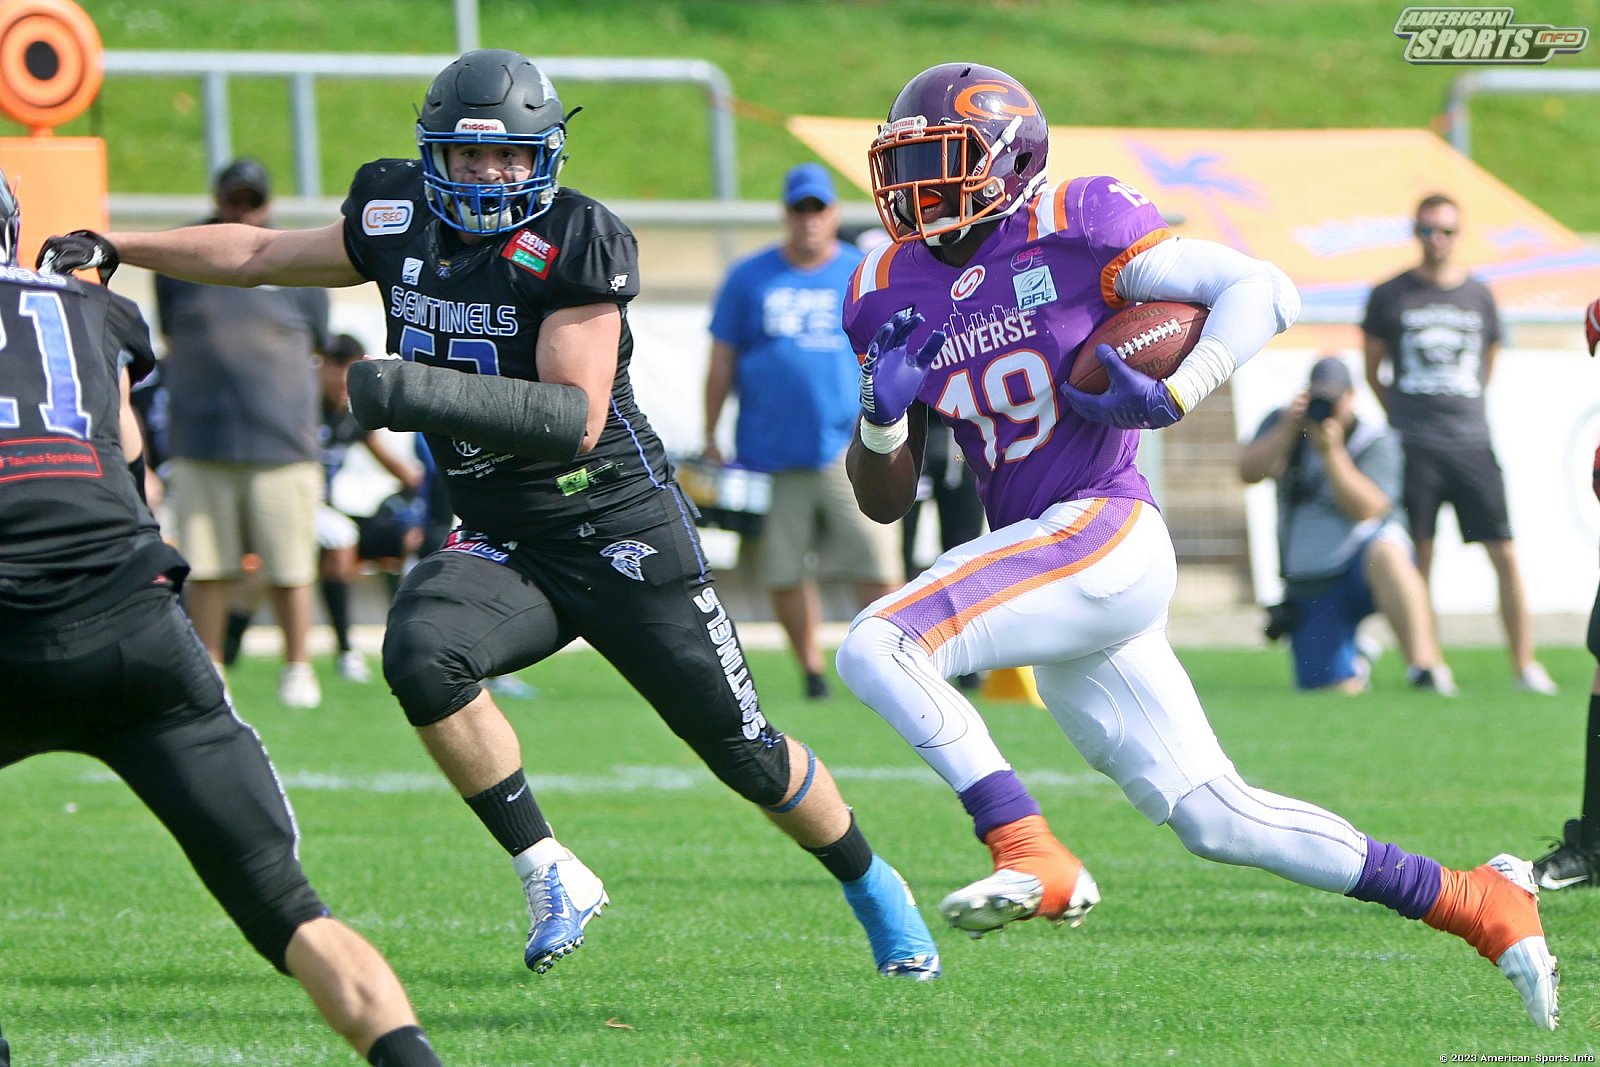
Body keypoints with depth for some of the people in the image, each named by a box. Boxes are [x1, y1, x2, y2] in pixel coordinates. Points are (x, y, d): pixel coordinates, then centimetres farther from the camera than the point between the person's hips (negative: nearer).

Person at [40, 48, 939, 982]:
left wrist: (430, 393, -36)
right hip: (500, 544, 5)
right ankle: (551, 876, -13)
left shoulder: (573, 245, -19)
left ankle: (876, 893, 31)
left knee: (742, 749, 3)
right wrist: (110, 248, 14)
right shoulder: (399, 221, 0)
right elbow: (266, 255, 17)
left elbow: (577, 418, -26)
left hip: (623, 532, -5)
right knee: (421, 656, -27)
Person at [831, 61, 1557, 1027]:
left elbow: (1265, 290, -7)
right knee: (1218, 820, 6)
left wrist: (1172, 398, -19)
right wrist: (882, 413, -4)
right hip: (1045, 568, 7)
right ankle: (1479, 903, 15)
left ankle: (1036, 862, -19)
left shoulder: (1074, 228, -5)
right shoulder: (892, 294, 13)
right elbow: (884, 501, 16)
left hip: (1104, 536, -7)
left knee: (876, 647, -21)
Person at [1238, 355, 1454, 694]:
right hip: (1311, 586, 3)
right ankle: (1357, 662, 30)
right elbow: (1249, 472, -10)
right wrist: (1289, 429, -22)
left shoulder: (1376, 442, -6)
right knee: (1336, 688, -10)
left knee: (1386, 553, -42)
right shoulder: (1282, 427, 5)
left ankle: (1425, 666, -44)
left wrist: (1331, 452, -26)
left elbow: (1367, 510, -19)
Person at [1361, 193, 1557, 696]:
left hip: (1471, 442, 2)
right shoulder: (1390, 296, 5)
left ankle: (1524, 665, 3)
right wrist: (1402, 419, 10)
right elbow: (1374, 371, 13)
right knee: (1418, 558, -3)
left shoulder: (1480, 296, 10)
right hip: (1414, 446, -2)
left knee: (1505, 555, -3)